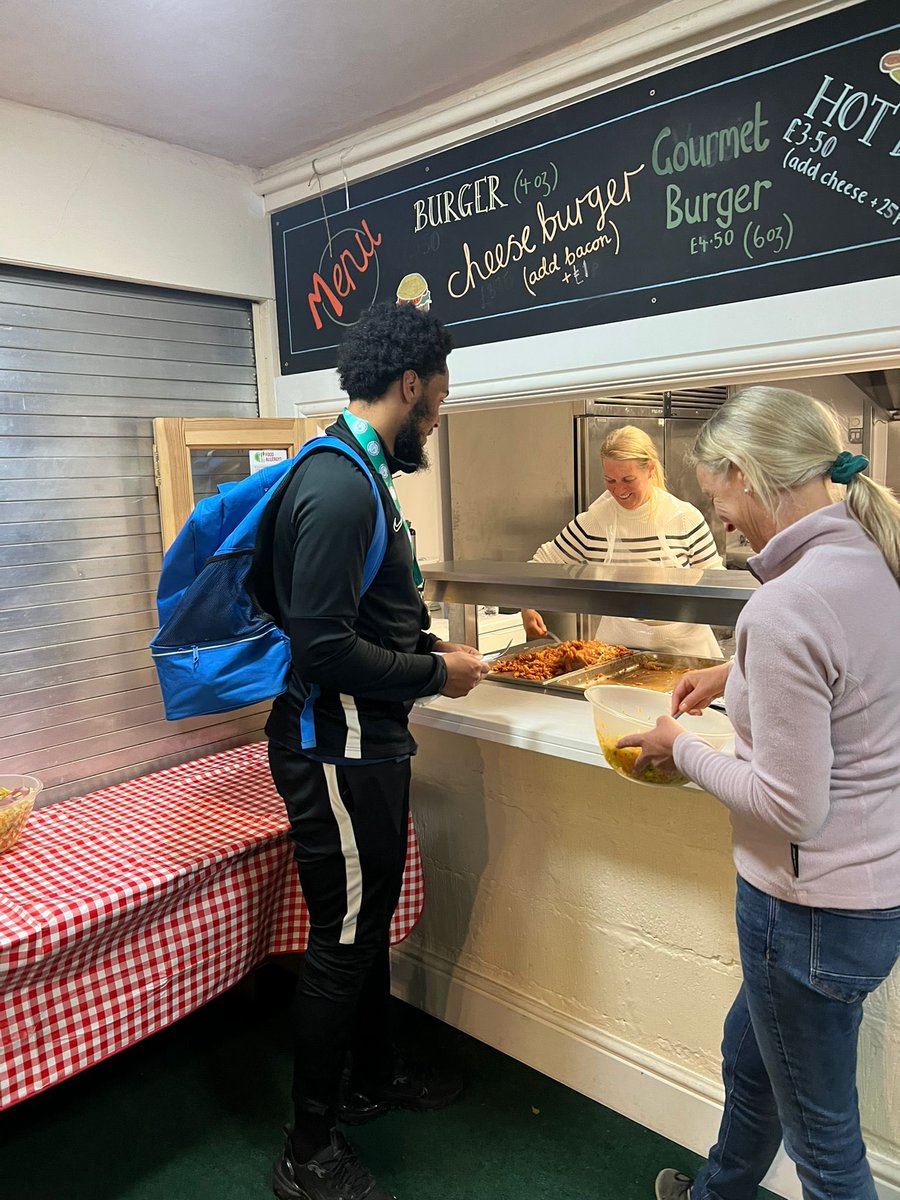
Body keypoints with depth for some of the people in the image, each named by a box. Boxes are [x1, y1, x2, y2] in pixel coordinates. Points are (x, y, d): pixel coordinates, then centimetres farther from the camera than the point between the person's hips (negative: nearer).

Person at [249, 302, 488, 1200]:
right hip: (334, 749, -10)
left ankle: (373, 1080, 44)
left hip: (365, 744, 10)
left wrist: (432, 650, 11)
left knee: (371, 918, 23)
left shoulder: (359, 473, 11)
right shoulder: (340, 486, -22)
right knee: (341, 940, 5)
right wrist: (434, 674, -15)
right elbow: (324, 649, -27)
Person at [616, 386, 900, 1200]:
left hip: (815, 904, -9)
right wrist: (737, 674, 10)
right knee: (750, 1054, 31)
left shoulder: (784, 610, -30)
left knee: (823, 1134, 16)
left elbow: (791, 806, -24)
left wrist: (681, 750, -11)